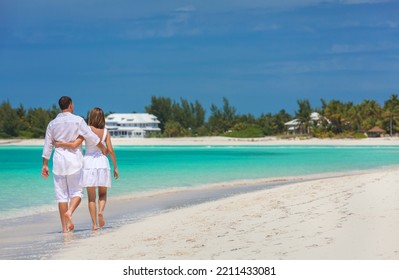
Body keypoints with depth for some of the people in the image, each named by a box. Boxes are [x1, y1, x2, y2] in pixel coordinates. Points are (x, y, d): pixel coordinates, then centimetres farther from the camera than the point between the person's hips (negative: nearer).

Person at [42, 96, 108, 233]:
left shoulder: (52, 123, 8)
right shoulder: (77, 120, -4)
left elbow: (47, 145, 8)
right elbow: (91, 137, -6)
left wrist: (45, 165, 12)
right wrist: (102, 147, 10)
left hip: (59, 160, 3)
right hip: (74, 160, -3)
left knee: (61, 194, 5)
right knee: (77, 191, 5)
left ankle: (64, 227, 3)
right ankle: (69, 212, -24)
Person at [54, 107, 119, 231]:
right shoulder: (105, 131, 2)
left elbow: (74, 145, -14)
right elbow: (110, 151, 0)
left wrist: (59, 144, 0)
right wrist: (115, 167, 9)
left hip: (89, 162, -1)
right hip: (102, 162, 1)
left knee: (91, 197, 6)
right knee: (102, 193, 15)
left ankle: (94, 224, 1)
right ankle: (101, 211, -15)